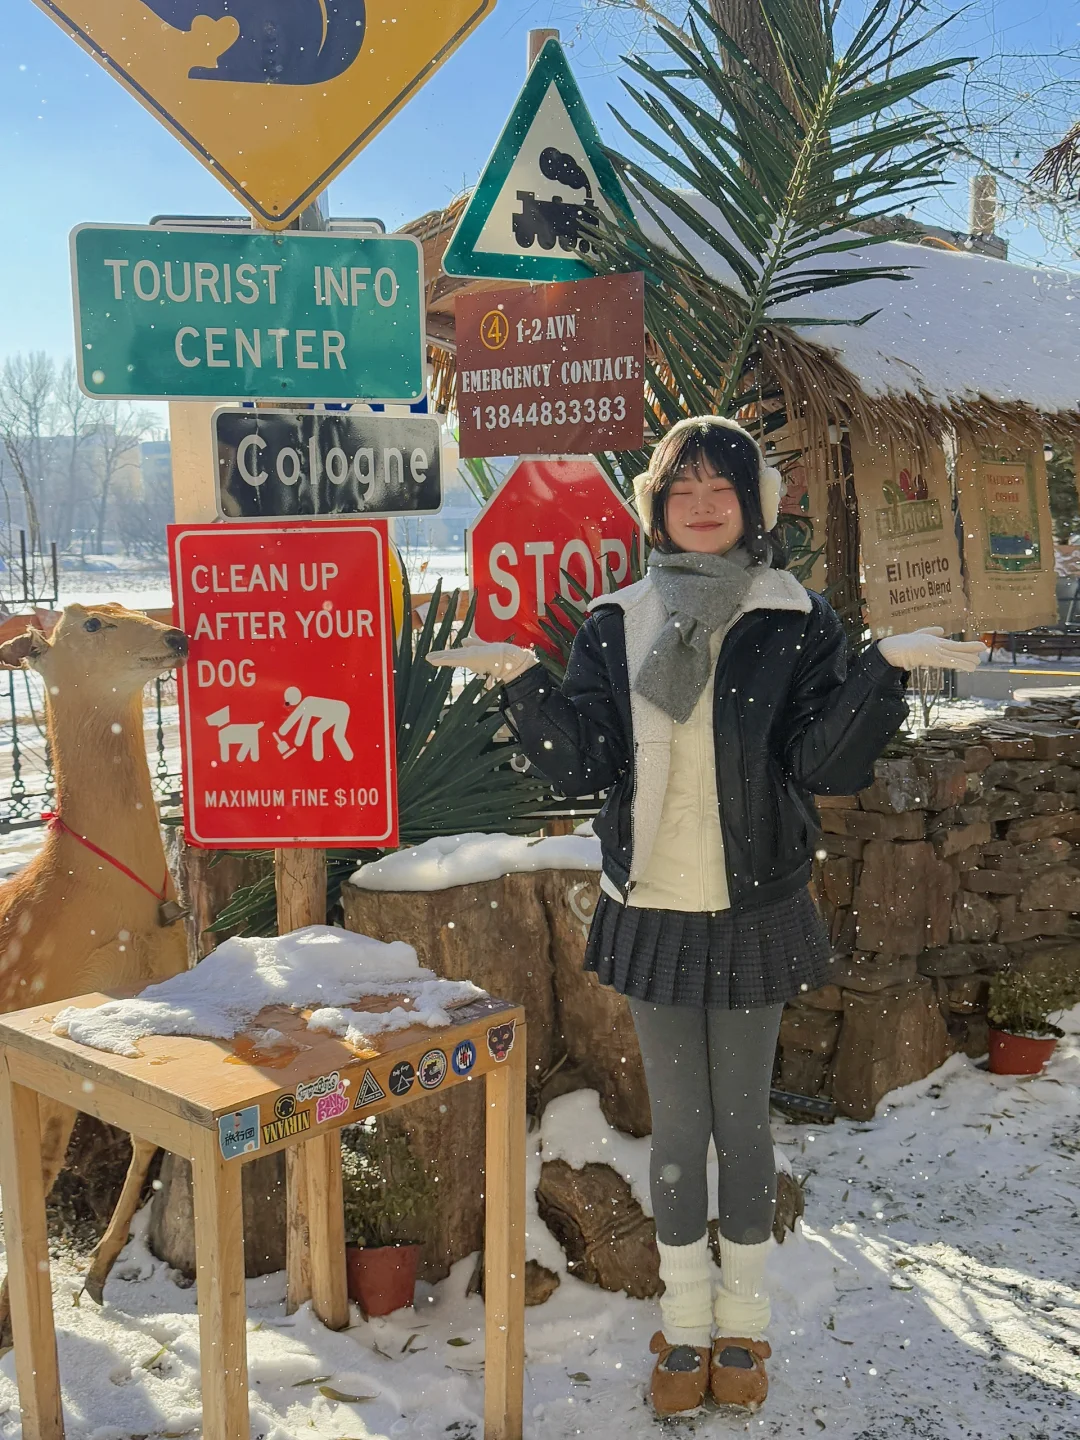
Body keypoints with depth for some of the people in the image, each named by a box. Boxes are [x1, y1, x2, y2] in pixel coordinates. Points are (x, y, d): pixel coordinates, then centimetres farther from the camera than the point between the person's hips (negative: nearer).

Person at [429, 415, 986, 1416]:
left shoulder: (795, 621, -4)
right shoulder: (616, 626, 1)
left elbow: (826, 764, -10)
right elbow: (580, 766, -5)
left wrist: (883, 670, -23)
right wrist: (520, 681, -17)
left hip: (753, 912, -1)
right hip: (651, 911, 1)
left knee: (743, 1120, 12)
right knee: (677, 1125, 12)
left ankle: (743, 1322, 33)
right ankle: (685, 1324, 30)